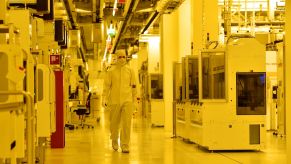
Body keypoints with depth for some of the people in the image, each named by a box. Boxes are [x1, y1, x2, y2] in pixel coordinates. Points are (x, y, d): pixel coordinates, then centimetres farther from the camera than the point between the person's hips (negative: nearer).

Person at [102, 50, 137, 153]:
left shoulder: (130, 70, 7)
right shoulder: (111, 71, 3)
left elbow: (133, 85, 13)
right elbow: (106, 85, 2)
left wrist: (134, 98, 15)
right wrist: (104, 99, -6)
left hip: (127, 100, 0)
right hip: (114, 100, 0)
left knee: (126, 123, -9)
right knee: (114, 123, 10)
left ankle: (125, 146, -5)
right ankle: (114, 140, 35)